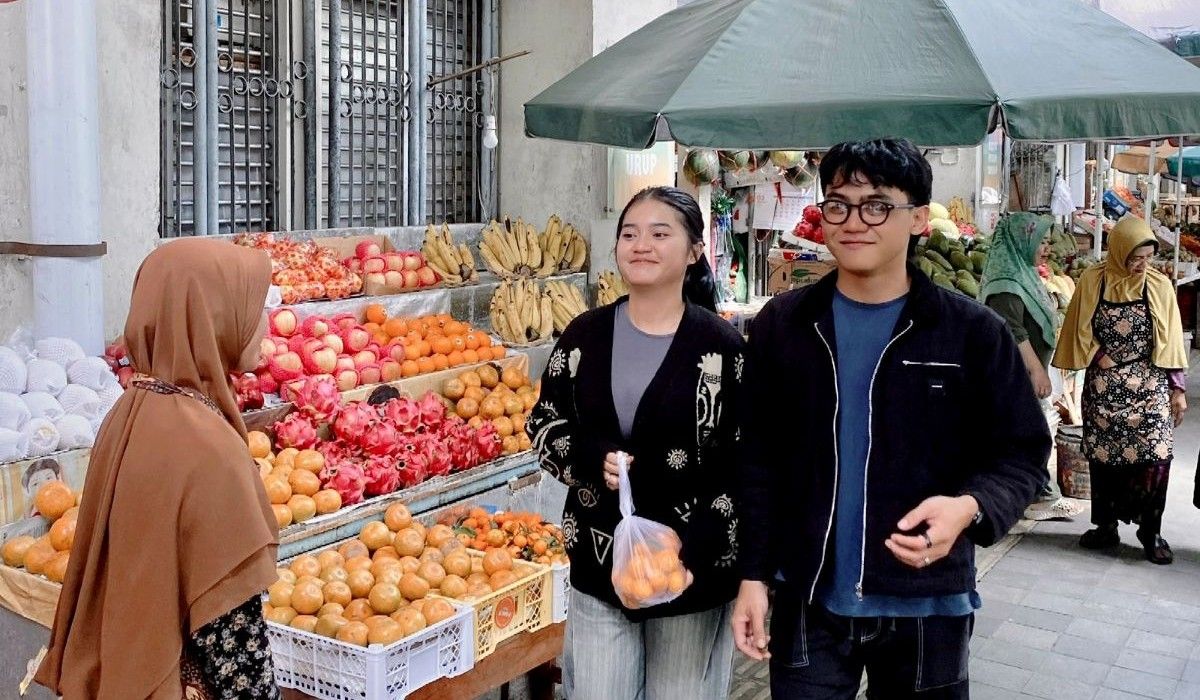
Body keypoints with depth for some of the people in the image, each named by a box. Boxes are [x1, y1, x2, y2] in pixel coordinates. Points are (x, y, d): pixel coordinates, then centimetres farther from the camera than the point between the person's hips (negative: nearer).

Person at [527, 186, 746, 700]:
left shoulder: (721, 346, -7)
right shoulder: (585, 335, 2)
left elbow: (745, 462, -7)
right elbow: (543, 425, 9)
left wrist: (689, 547, -17)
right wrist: (594, 459, -12)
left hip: (692, 569, -2)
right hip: (598, 564, 3)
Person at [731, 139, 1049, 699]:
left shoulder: (973, 331, -6)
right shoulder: (781, 324, -1)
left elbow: (1021, 452, -2)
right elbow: (758, 458, 1)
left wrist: (970, 507, -22)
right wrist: (753, 575, -1)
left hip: (928, 606, 0)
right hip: (808, 601, 1)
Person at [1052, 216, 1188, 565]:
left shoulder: (1160, 285, 0)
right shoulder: (1092, 281, -2)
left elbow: (1171, 339, 3)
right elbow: (1080, 331, 5)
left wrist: (1177, 388, 2)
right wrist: (1101, 358, -8)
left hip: (1150, 385, 0)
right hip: (1103, 386, 0)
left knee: (1155, 455, -9)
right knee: (1103, 457, 6)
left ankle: (1150, 531, 5)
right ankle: (1106, 526, 20)